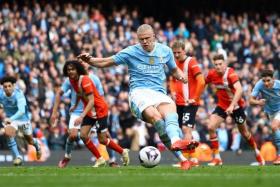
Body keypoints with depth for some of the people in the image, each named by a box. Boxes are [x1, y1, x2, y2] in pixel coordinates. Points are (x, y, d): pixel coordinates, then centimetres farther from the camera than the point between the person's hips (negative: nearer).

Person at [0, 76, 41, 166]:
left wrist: (11, 119, -61)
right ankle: (17, 157, -18)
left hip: (22, 118, -2)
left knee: (30, 140, 16)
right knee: (8, 134, -29)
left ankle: (37, 145, 54)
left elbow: (21, 111, -47)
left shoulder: (18, 94, -34)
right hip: (9, 118, 2)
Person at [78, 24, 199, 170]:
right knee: (155, 116, -33)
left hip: (159, 93, 2)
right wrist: (89, 60, -8)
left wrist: (181, 76, 5)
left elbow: (174, 70, 28)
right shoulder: (131, 52, 5)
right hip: (139, 92, -2)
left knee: (170, 109, -34)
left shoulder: (165, 51, 13)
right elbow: (106, 62, 9)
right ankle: (181, 157, -35)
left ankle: (175, 141, -60)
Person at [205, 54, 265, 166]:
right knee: (211, 127, -17)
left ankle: (257, 153, 40)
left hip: (236, 106, -4)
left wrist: (232, 105, -48)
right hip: (222, 105, 4)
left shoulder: (230, 73, -27)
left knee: (244, 133, 12)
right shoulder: (212, 74, -11)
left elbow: (239, 90, -40)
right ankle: (217, 158, -8)